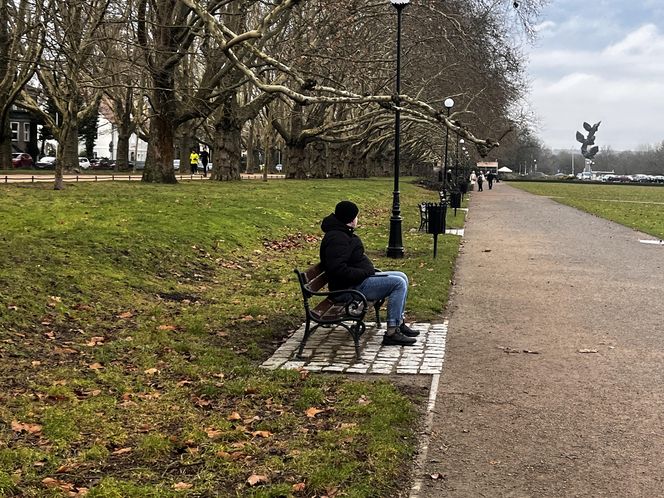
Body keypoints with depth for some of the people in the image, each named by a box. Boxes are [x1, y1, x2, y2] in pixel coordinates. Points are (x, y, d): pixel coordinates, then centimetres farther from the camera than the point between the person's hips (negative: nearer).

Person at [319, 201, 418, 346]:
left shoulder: (342, 233, 14)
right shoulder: (336, 239, -21)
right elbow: (339, 270, -30)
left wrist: (370, 270, 10)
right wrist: (367, 272, -22)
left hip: (362, 278, 11)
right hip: (352, 287, -11)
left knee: (402, 277, 13)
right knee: (398, 283, -19)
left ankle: (399, 323, 16)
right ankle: (391, 333, -18)